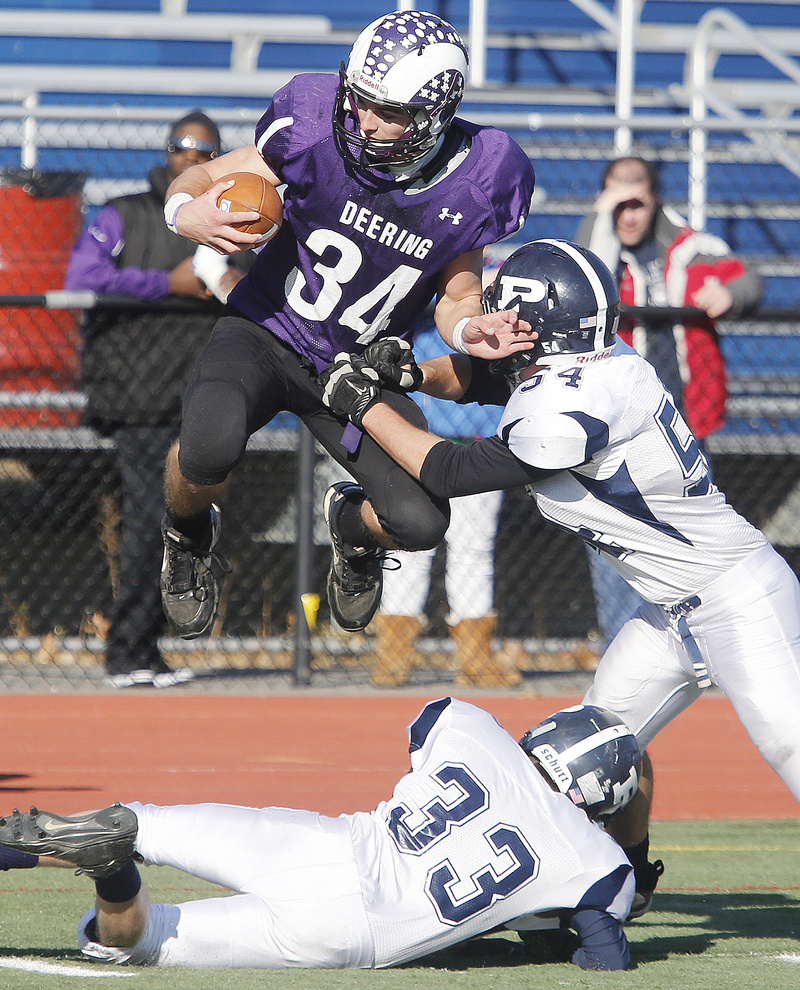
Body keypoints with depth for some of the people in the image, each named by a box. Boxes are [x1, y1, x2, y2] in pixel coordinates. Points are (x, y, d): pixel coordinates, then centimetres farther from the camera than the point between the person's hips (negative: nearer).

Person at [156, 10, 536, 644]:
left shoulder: (476, 181, -15)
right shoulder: (318, 129, -21)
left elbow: (457, 299, -1)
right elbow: (208, 177, -7)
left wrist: (470, 330, -25)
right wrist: (186, 211, -30)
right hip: (265, 332, -2)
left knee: (421, 523, -14)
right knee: (210, 448, -33)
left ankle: (354, 524, 28)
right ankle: (188, 534, 7)